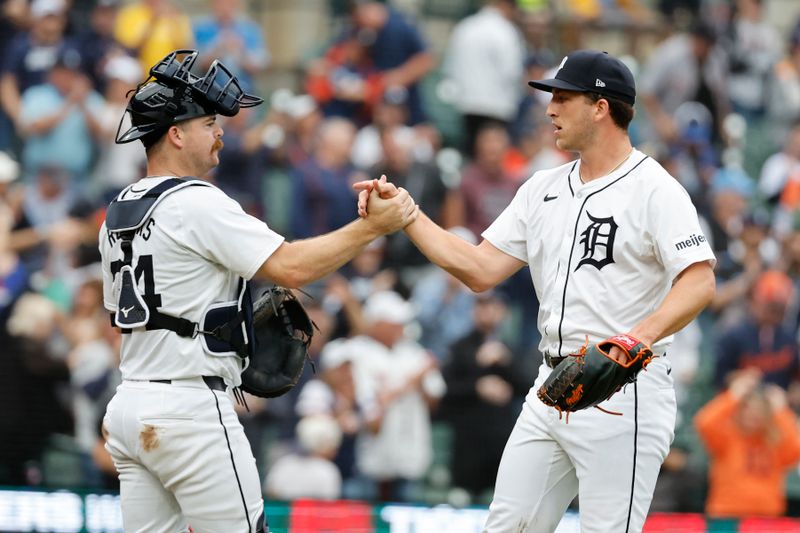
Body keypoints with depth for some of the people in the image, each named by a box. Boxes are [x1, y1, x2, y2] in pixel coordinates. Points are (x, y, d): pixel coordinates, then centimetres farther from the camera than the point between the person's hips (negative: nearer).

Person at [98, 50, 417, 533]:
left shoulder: (119, 211, 15)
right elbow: (290, 267, -18)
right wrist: (374, 225, -12)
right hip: (191, 407, -9)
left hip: (130, 401, 9)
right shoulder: (197, 203, -13)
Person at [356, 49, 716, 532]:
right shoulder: (543, 189, 14)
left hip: (623, 391, -8)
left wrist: (641, 336, -38)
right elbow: (481, 270, 12)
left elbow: (699, 281, -21)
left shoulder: (654, 189, -10)